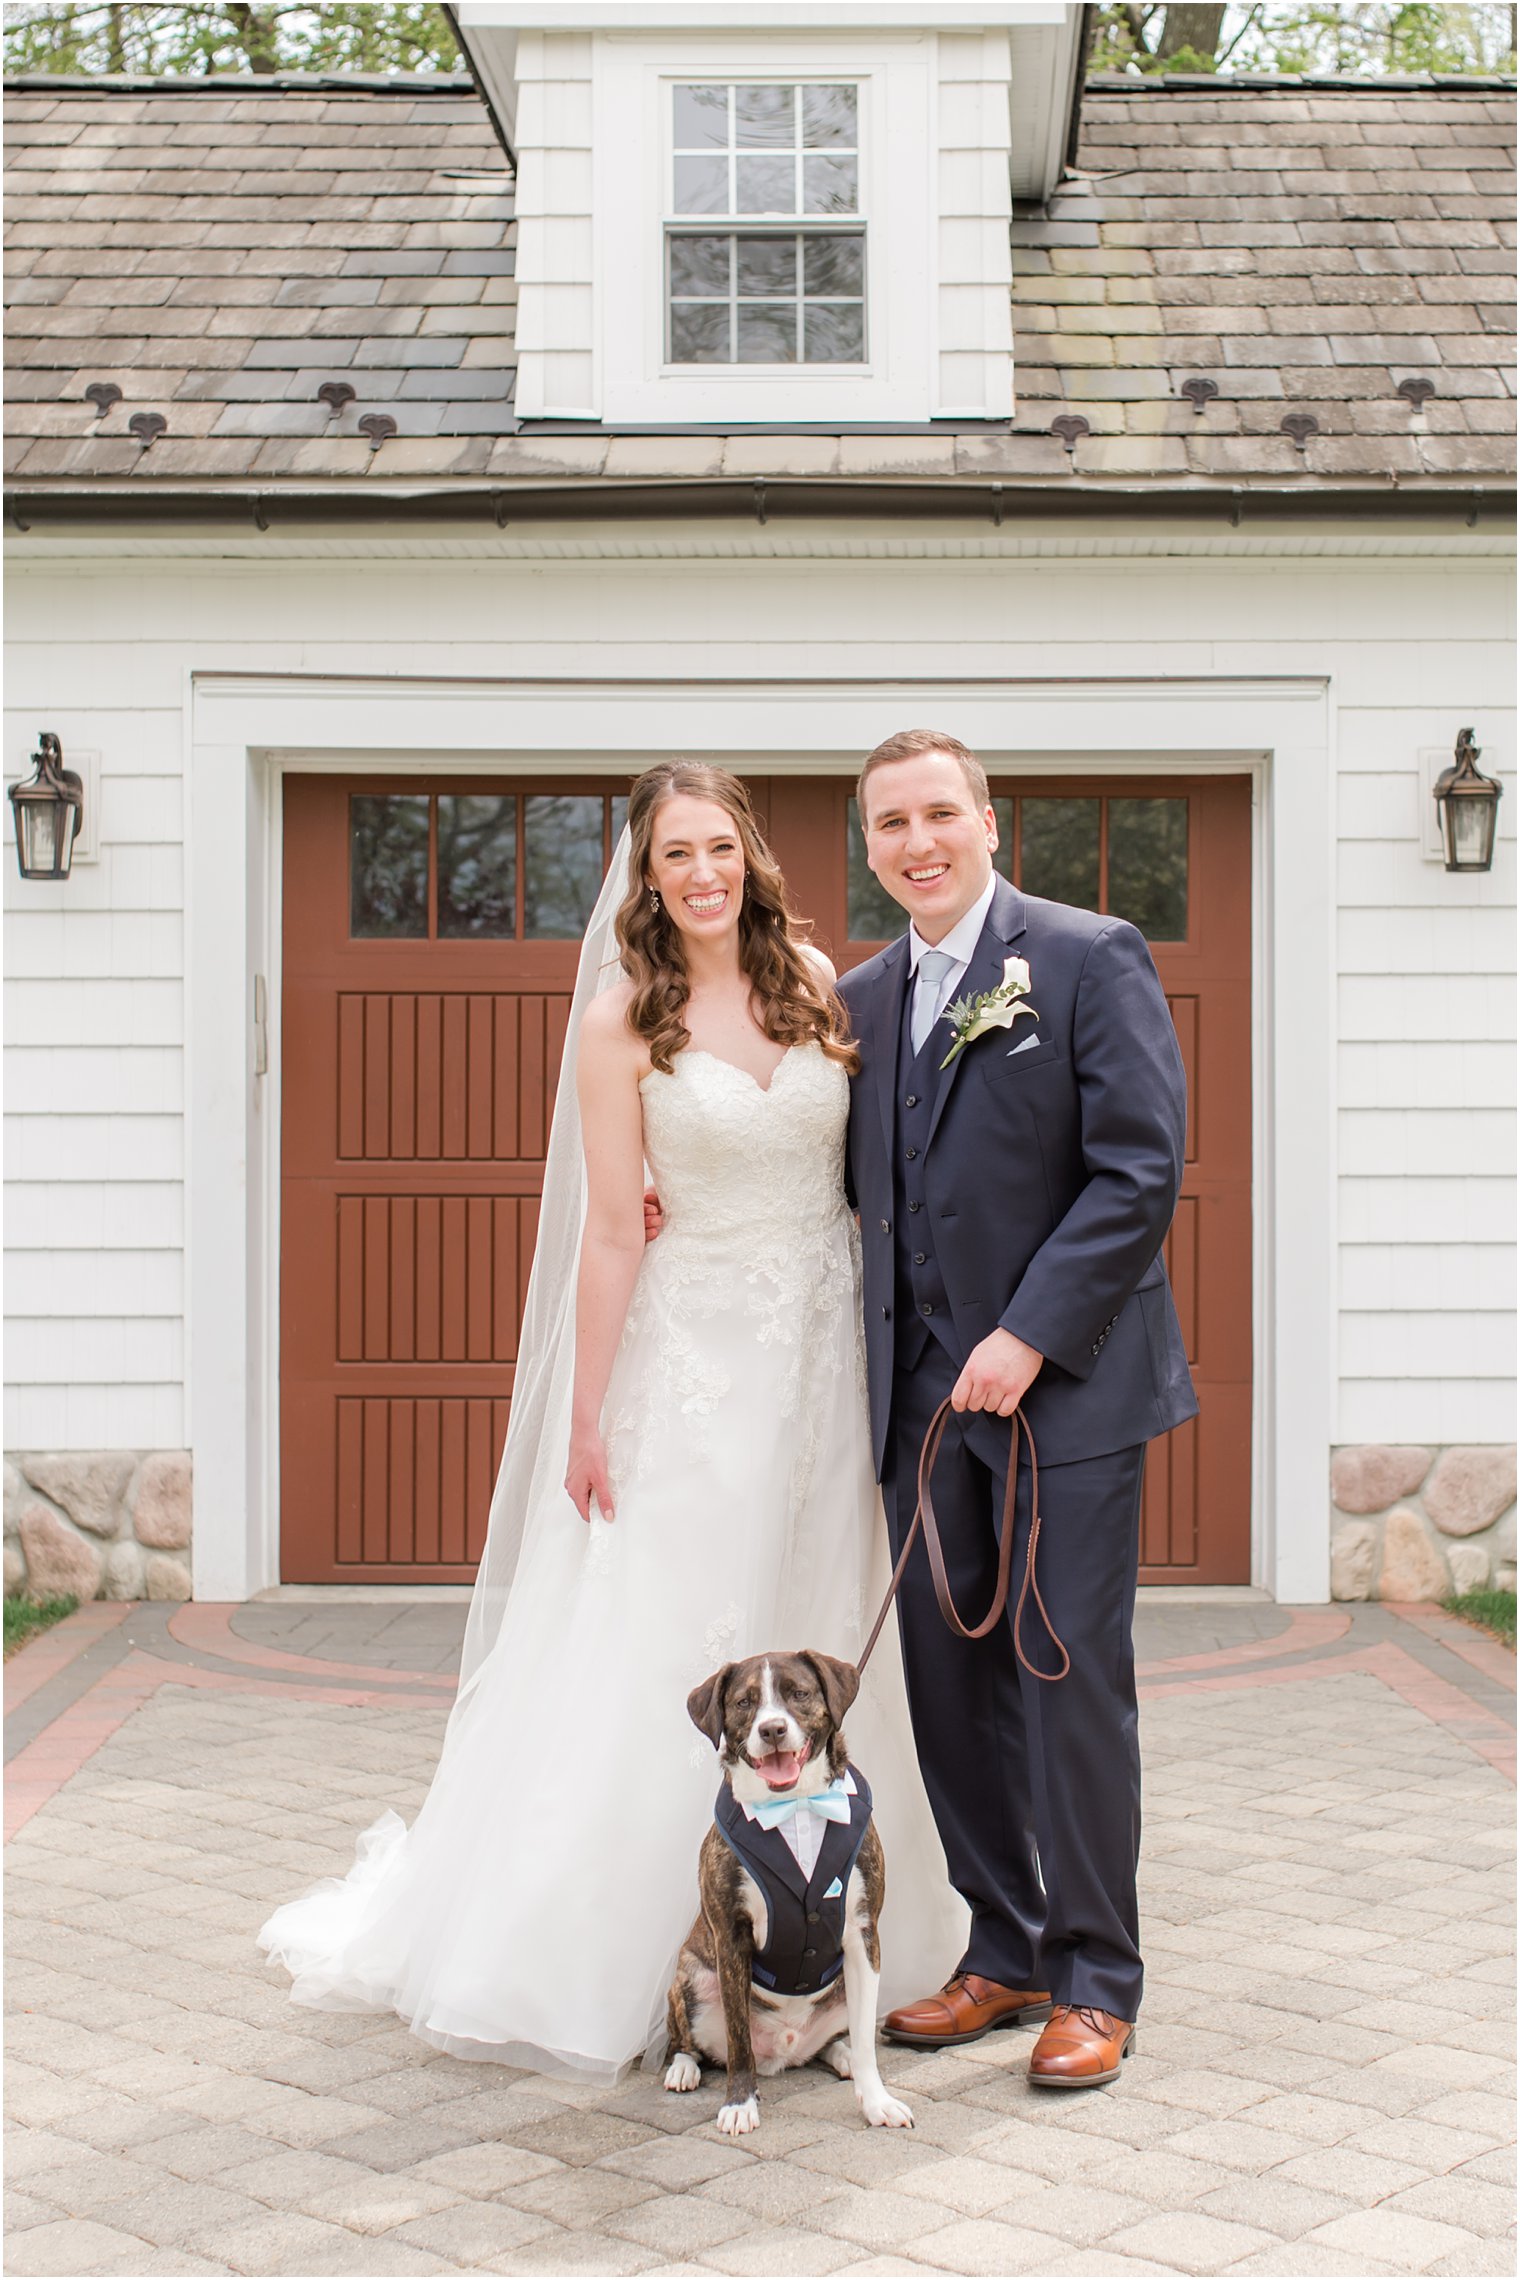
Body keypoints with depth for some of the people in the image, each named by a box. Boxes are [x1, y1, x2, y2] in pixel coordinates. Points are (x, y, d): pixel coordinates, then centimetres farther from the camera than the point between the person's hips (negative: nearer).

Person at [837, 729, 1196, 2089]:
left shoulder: (1091, 959, -5)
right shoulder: (860, 998, 13)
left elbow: (1141, 1171, -11)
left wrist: (1028, 1338, -17)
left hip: (1065, 1382, -5)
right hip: (926, 1391, 6)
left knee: (1072, 1682, 0)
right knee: (950, 1684, 9)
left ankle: (1096, 1981, 13)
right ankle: (1005, 1953, 24)